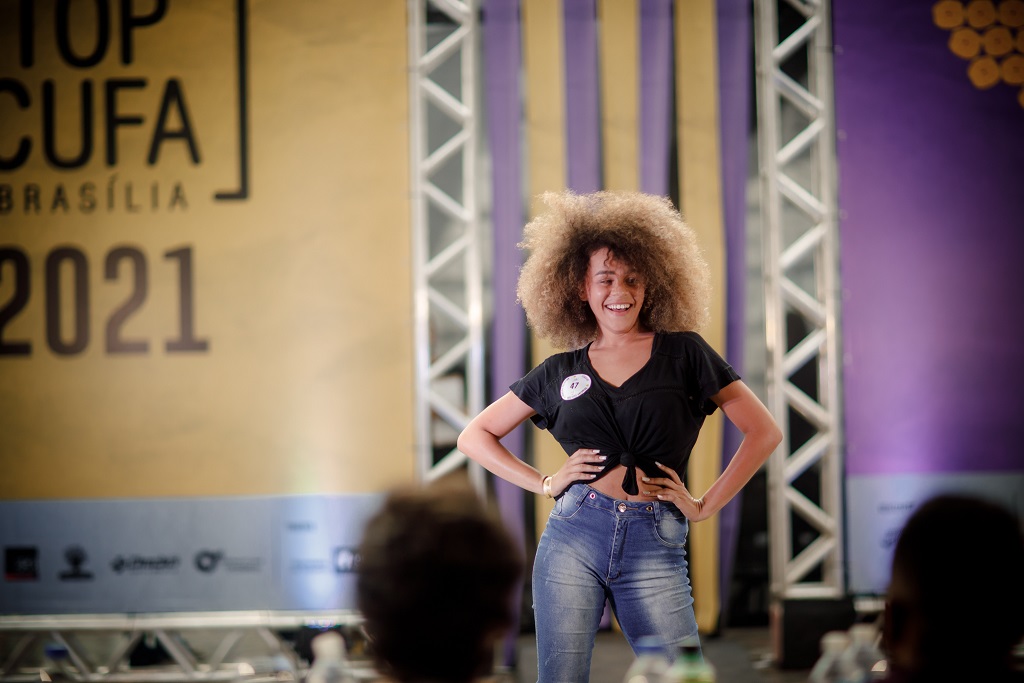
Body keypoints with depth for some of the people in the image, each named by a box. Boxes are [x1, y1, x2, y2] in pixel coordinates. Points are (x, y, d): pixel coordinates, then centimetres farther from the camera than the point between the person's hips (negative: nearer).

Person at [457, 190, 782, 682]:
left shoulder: (683, 352, 7)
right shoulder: (561, 372, 12)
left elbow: (763, 431, 5)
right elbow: (474, 436, 18)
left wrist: (706, 506, 1)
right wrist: (545, 483, 7)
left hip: (654, 549, -1)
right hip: (573, 536, 1)